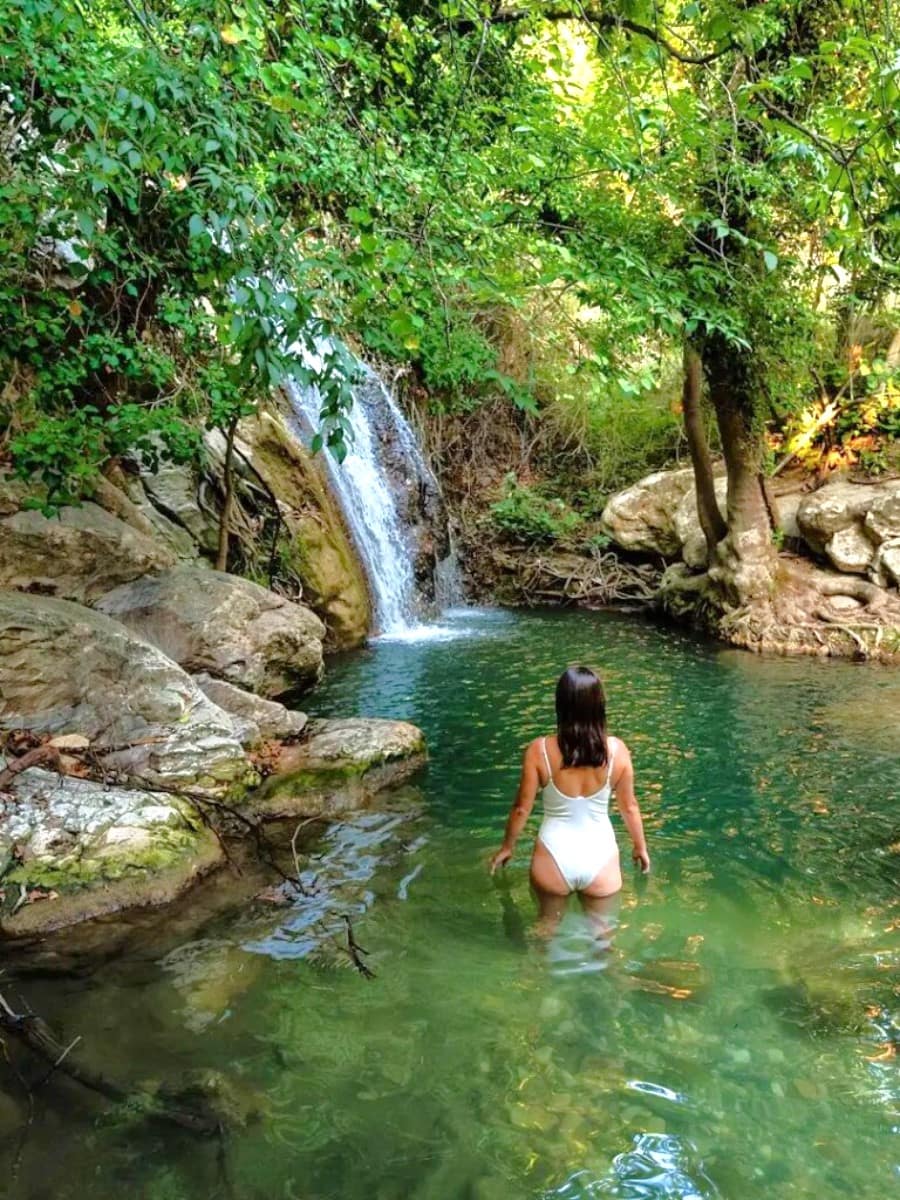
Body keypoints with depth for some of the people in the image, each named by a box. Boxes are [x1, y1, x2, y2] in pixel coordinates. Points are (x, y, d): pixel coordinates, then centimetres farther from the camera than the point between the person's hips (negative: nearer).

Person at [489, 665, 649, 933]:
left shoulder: (539, 750, -17)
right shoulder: (616, 750, -13)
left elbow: (522, 808, -8)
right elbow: (629, 807, -1)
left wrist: (507, 846, 10)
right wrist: (640, 846, 17)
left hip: (554, 857, 0)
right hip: (600, 857, 1)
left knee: (548, 924, 27)